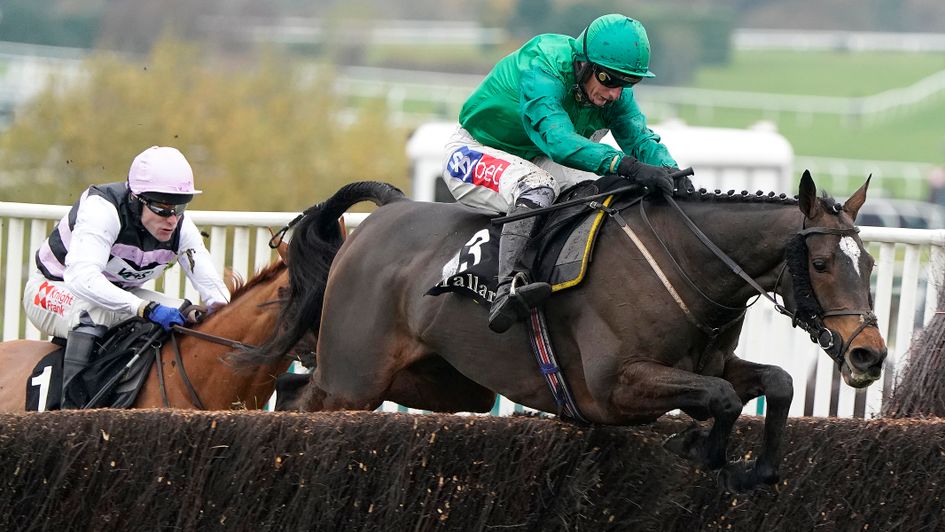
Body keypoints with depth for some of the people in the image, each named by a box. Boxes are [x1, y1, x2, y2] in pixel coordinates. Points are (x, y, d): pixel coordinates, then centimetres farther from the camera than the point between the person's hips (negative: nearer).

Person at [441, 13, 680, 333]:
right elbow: (558, 140, -47)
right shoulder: (541, 71, -34)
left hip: (535, 160, 8)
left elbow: (640, 137, -14)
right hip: (474, 153, -8)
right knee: (538, 187, -37)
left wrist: (670, 172, -37)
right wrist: (626, 165, -58)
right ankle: (507, 291, -49)